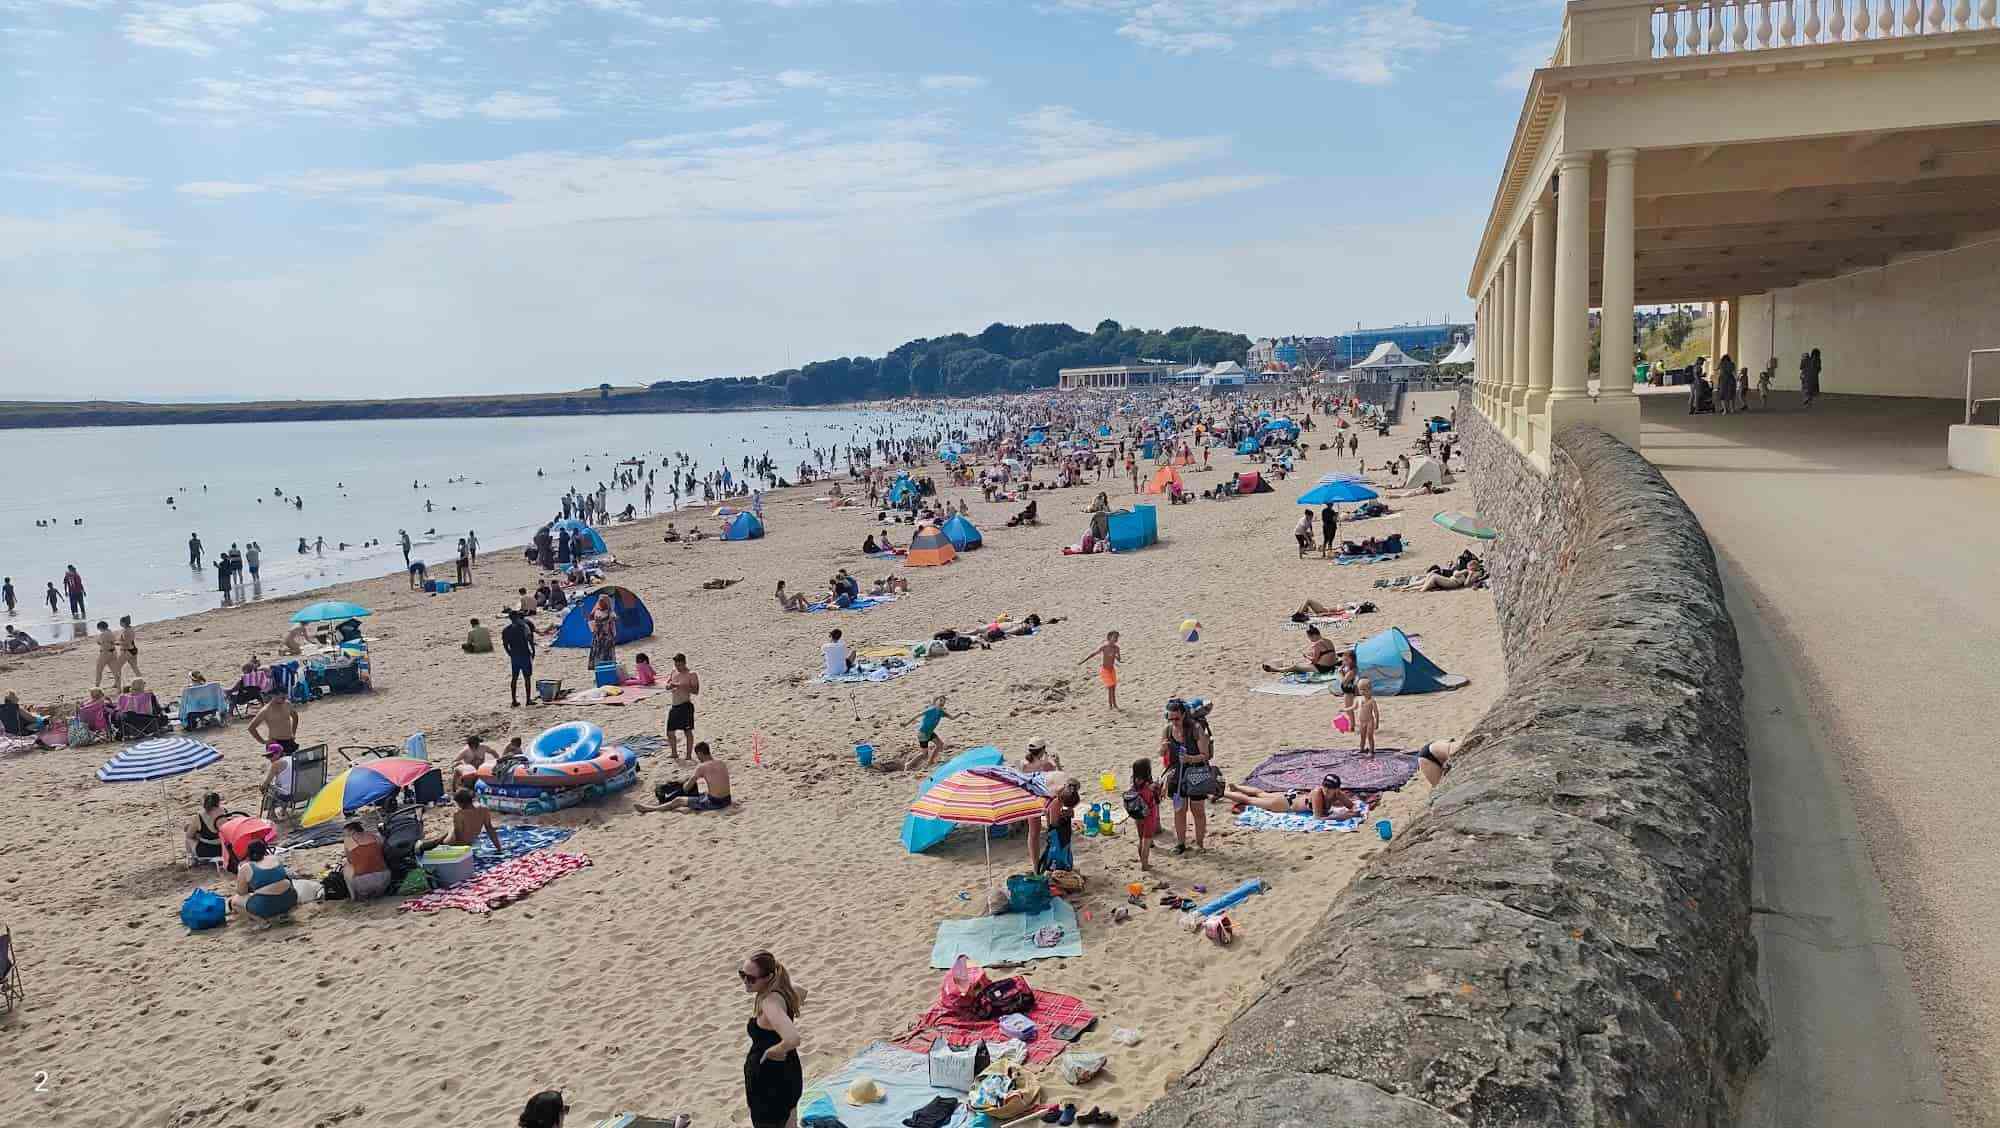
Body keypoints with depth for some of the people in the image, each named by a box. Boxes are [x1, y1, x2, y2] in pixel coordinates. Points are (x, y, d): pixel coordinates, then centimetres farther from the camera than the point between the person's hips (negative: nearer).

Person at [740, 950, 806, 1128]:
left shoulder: (770, 1002, -28)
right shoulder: (779, 991, -2)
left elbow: (792, 1039, -43)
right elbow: (801, 992, 23)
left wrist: (773, 1051, -24)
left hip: (772, 1082, -9)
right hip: (786, 1075, 9)